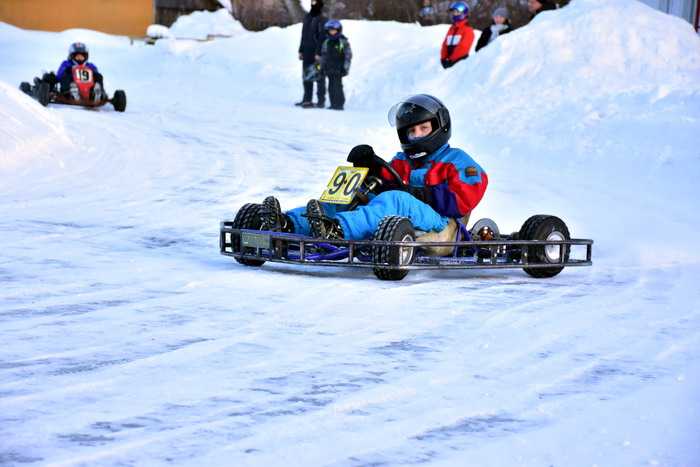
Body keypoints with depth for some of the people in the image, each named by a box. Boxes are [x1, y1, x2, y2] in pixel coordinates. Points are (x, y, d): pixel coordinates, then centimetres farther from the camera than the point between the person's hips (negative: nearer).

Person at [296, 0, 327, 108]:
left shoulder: (321, 20, -8)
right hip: (307, 53, 7)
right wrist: (301, 50, 15)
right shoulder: (307, 17, 14)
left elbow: (322, 38, -13)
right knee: (307, 76, 9)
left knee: (319, 77, -5)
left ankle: (321, 101, -4)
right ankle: (307, 99, 15)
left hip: (316, 53, -7)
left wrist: (318, 53, -18)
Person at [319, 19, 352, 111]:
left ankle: (339, 104, -6)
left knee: (337, 86, -10)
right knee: (331, 87, 4)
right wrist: (322, 67, 13)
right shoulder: (326, 42, 12)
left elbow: (348, 55, -3)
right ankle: (333, 104, 9)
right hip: (329, 68, 5)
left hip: (339, 69, -5)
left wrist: (345, 67, -9)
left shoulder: (343, 42, -3)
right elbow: (323, 55, 18)